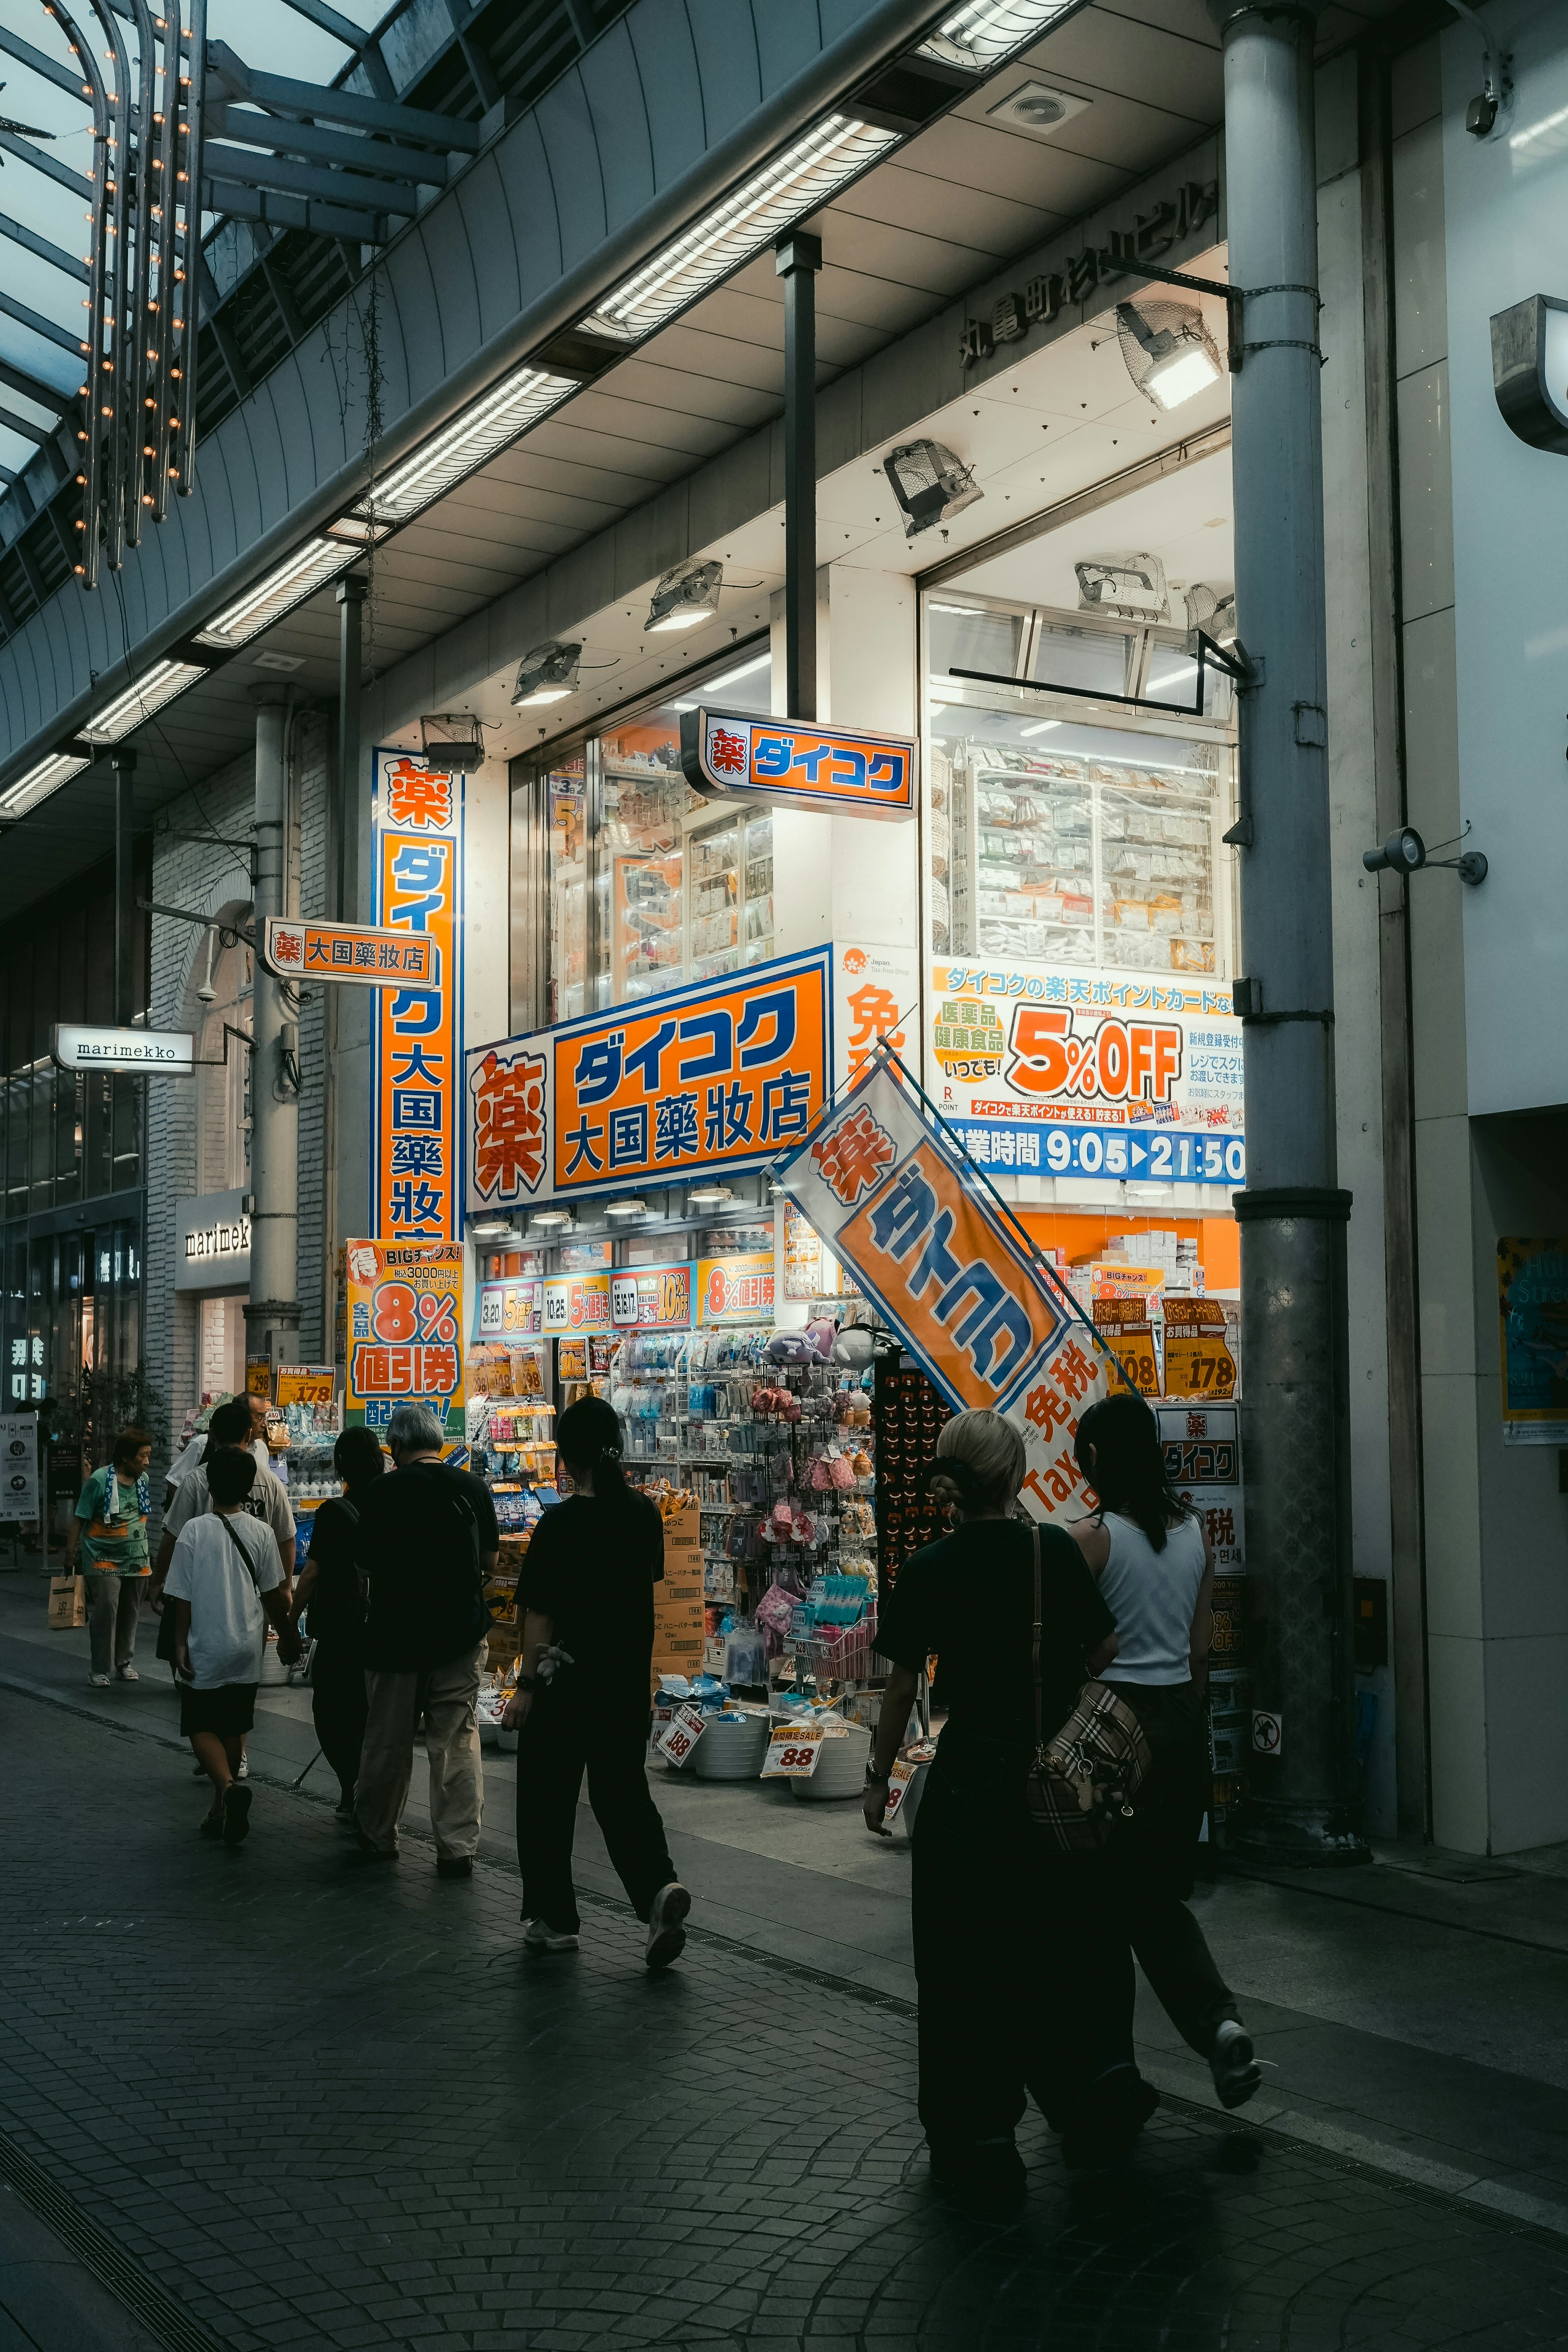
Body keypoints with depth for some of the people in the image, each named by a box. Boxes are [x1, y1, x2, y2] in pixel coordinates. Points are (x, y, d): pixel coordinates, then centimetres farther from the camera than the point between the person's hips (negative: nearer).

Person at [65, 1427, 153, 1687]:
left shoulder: (143, 1480, 7)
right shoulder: (100, 1480, -12)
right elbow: (79, 1520, -8)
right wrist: (70, 1556, -8)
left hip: (136, 1560, 6)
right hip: (104, 1559, -6)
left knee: (129, 1612, 10)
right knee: (106, 1610, -12)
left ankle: (125, 1663, 24)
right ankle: (100, 1669, -4)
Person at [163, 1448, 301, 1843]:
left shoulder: (194, 1531, -10)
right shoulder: (261, 1533, -3)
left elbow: (182, 1597, -8)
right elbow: (272, 1594, 3)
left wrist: (180, 1645, 0)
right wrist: (286, 1636, 17)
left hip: (205, 1650, -3)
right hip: (247, 1649, 3)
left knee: (202, 1728, 5)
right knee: (232, 1729, 15)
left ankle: (228, 1786, -21)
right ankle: (221, 1812, 21)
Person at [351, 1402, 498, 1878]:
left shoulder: (381, 1492, -8)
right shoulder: (473, 1488, -3)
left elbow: (365, 1564, 1)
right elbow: (490, 1561, 5)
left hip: (395, 1633, -1)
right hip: (461, 1633, 1)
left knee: (388, 1743, 13)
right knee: (457, 1742, 6)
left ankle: (377, 1835, 28)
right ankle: (458, 1848, 4)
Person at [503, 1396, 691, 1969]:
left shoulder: (562, 1523, -16)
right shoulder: (643, 1514, 1)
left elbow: (541, 1611, -14)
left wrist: (526, 1684, -9)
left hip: (567, 1680, -5)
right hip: (630, 1679, 5)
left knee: (547, 1802, 10)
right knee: (623, 1792, 13)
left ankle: (553, 1917, 18)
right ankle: (659, 1887, -10)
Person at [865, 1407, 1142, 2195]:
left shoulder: (928, 1570, -10)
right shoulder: (1056, 1550, -4)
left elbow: (902, 1689, -6)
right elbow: (1106, 1654, 0)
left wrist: (879, 1778, 5)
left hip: (970, 1777, -3)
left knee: (964, 1961, 8)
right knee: (1050, 1944, 22)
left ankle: (976, 2141, 14)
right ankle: (1097, 2083, 14)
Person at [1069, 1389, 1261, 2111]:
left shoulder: (1091, 1539, -13)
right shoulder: (1194, 1531, 5)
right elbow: (1201, 1649, 11)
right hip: (1182, 1720, 6)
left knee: (1104, 1899, 7)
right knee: (1159, 1894, 15)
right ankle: (1219, 2021, -5)